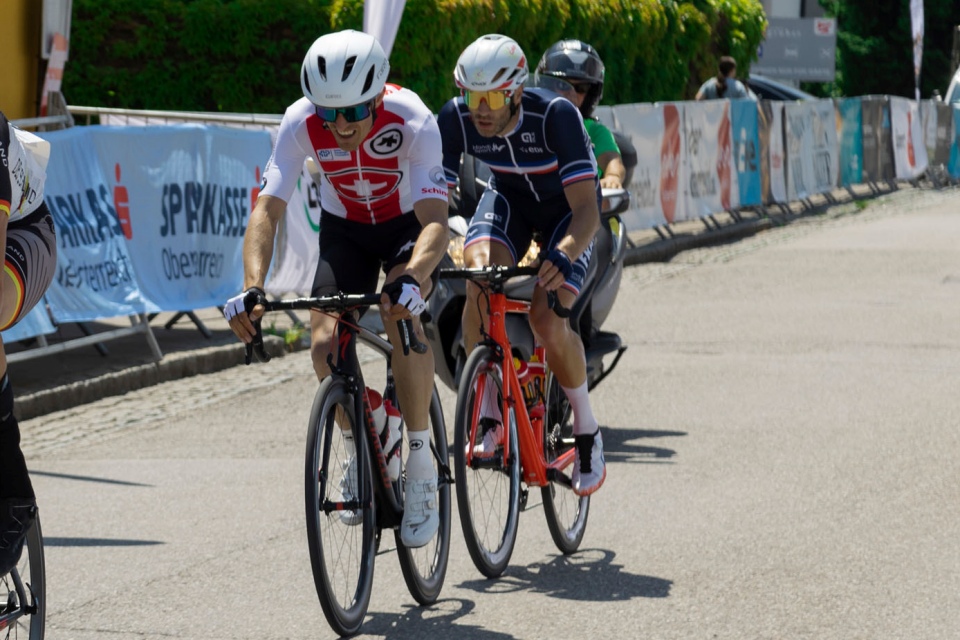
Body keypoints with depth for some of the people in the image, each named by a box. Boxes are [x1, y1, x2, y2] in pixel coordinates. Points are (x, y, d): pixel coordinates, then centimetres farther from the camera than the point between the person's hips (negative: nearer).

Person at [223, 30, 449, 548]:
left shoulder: (412, 122, -34)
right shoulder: (301, 123, -27)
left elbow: (436, 221, -40)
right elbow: (267, 210, -30)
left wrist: (411, 279, -60)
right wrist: (253, 288, -46)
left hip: (408, 224, -3)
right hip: (343, 228, 3)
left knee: (401, 318, -31)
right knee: (326, 342, -19)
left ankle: (421, 466, -16)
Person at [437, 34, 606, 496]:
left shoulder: (555, 116, -37)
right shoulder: (455, 119, -26)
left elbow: (587, 209, -41)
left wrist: (562, 256, -60)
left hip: (566, 206, -3)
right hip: (508, 197, 3)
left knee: (547, 321, -23)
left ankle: (587, 430, 2)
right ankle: (489, 414, -17)